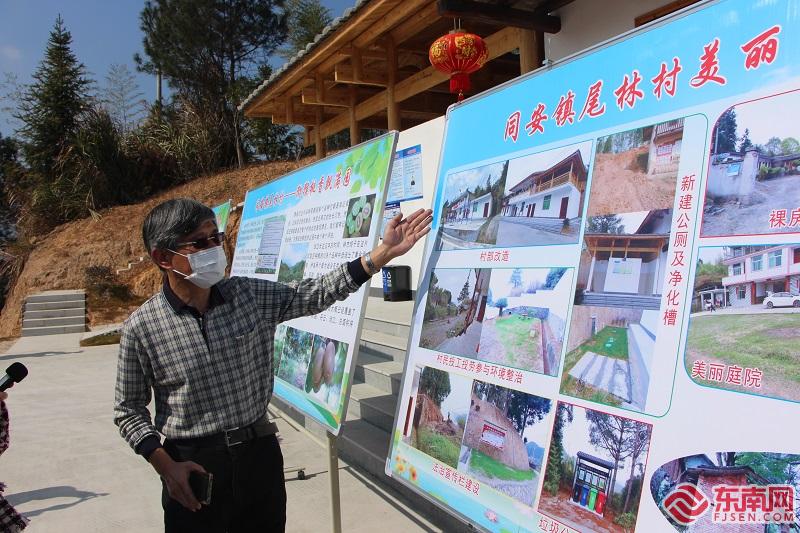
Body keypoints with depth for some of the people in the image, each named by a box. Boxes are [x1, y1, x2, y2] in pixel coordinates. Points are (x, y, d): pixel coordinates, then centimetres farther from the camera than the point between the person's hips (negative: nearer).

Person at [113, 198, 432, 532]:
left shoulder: (252, 296, -3)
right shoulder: (141, 327, -10)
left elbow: (313, 295, -4)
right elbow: (129, 411, -1)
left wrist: (384, 252, -9)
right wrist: (165, 467, -12)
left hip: (259, 454, 3)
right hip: (192, 468, -3)